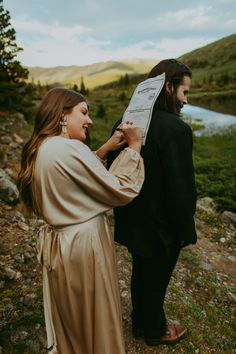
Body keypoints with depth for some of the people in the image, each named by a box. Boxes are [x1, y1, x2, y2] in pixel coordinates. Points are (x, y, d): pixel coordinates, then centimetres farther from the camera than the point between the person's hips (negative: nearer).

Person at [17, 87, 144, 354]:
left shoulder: (40, 149, 3)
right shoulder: (69, 149, -25)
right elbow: (122, 191, -19)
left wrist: (105, 149, 7)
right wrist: (134, 147, -10)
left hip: (57, 242, 9)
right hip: (83, 245, -9)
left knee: (69, 318, 30)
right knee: (95, 318, 17)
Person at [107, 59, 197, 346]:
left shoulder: (126, 123, -3)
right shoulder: (175, 128, -26)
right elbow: (180, 188, -25)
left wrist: (124, 210, 15)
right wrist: (185, 229, -9)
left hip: (134, 222, 7)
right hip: (162, 226, -6)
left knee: (140, 272, 26)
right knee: (156, 279, 17)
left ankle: (139, 322, 50)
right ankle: (155, 331, 44)